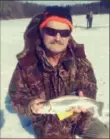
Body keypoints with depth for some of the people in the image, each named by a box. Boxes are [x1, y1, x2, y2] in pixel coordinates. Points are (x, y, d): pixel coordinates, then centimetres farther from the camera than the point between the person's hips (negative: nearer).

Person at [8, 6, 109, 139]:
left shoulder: (78, 58, -11)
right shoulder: (26, 64, -16)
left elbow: (89, 87, -3)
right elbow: (16, 96, -7)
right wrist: (30, 106, -27)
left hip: (77, 115, 3)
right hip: (48, 124, -2)